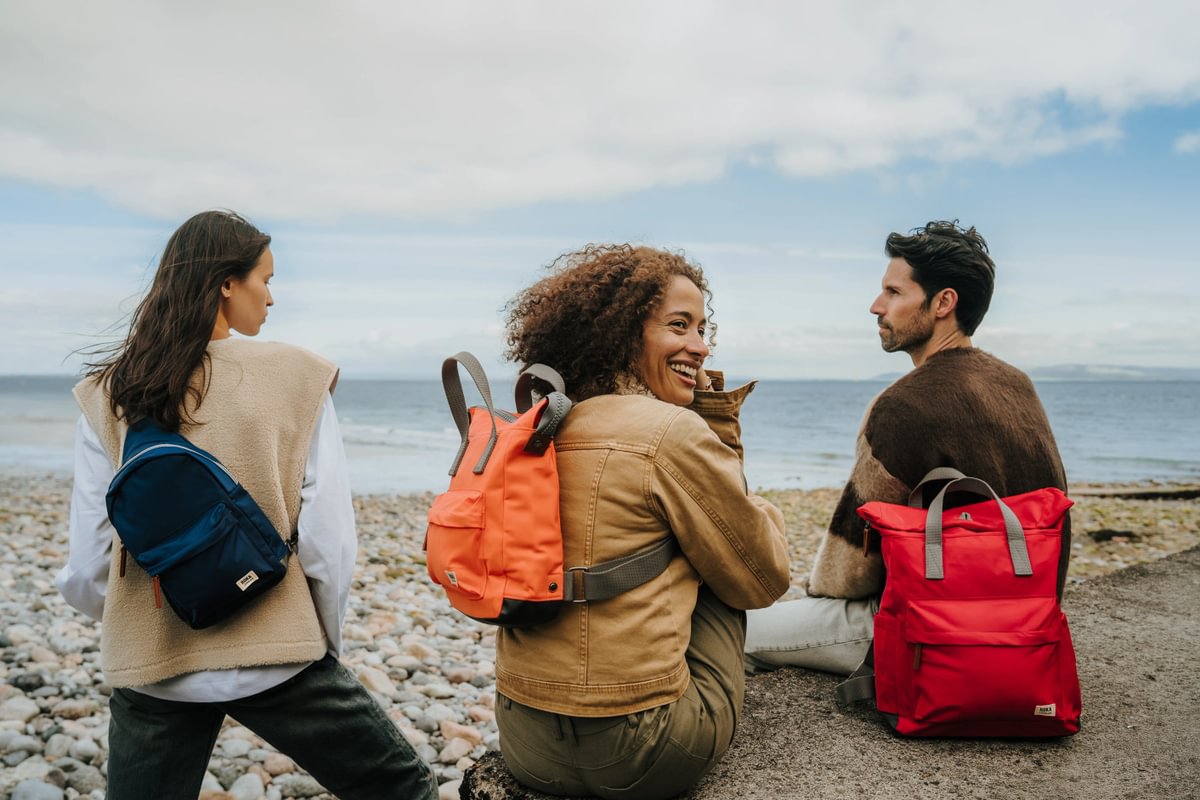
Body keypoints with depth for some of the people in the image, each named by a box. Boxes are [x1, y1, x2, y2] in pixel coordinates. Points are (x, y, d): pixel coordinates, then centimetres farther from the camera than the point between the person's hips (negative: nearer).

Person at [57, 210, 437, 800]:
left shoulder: (108, 395, -1)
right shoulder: (294, 379, -9)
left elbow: (87, 564, 0)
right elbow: (329, 542, -11)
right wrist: (323, 644, 6)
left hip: (150, 669, 4)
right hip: (274, 657, -3)